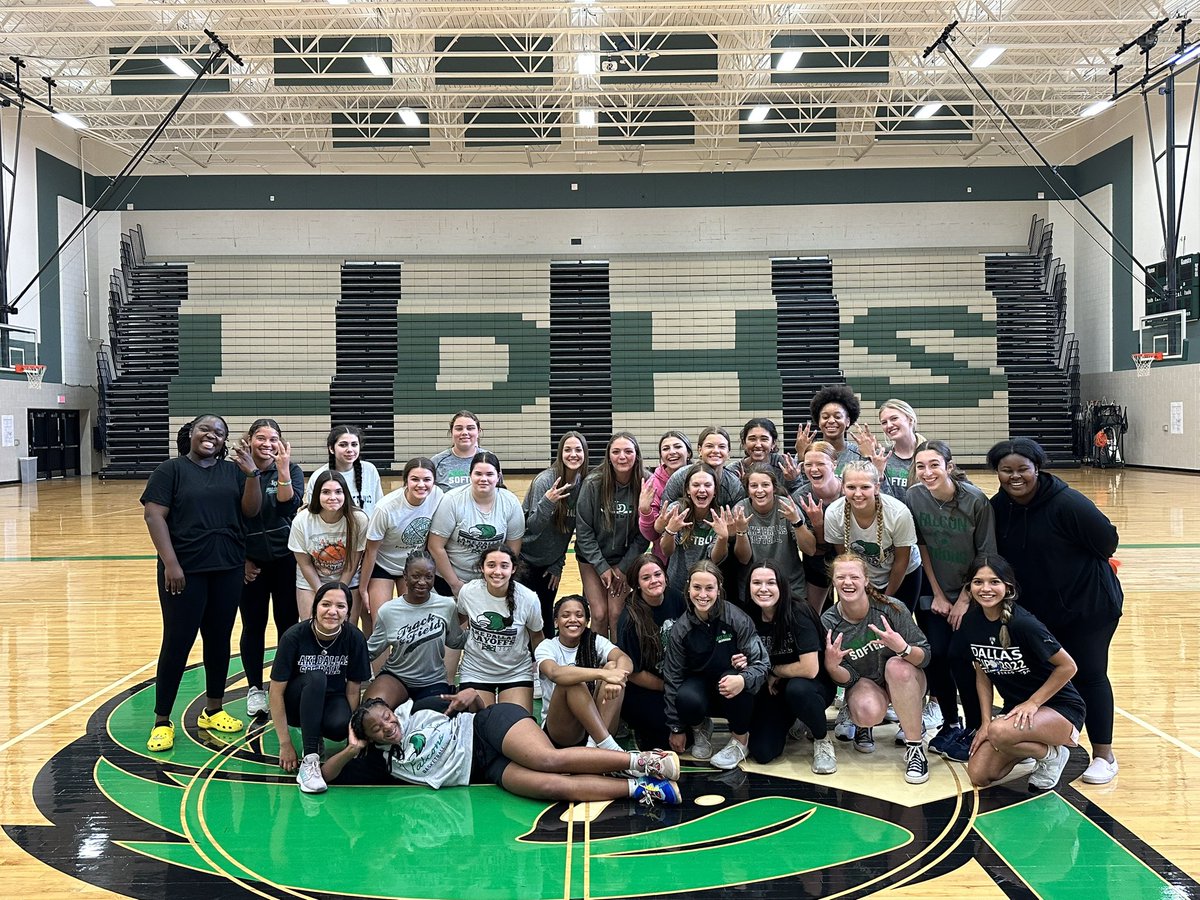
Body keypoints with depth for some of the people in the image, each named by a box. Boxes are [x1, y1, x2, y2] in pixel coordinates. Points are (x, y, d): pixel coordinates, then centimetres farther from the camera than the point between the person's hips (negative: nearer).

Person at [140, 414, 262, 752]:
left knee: (219, 639, 12)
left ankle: (214, 710, 26)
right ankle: (162, 721, 10)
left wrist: (252, 474, -14)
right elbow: (153, 515, -9)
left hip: (228, 570, 4)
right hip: (185, 571, -4)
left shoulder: (233, 471, 9)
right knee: (177, 642, -1)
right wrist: (170, 563, -17)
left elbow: (251, 510, 1)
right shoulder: (171, 470, -2)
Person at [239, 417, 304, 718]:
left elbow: (289, 504, -18)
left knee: (288, 624, 6)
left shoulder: (292, 470, -2)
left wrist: (283, 469, -27)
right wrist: (241, 559, -1)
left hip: (285, 559, 0)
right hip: (249, 563, 0)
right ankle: (255, 689, 20)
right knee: (253, 626, 8)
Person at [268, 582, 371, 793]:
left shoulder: (354, 638, -17)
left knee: (340, 726, -33)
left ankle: (313, 734, 4)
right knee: (316, 678, -34)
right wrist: (285, 744, -19)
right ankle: (309, 760, -33)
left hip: (331, 700, 2)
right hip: (296, 704, -1)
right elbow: (276, 691, -18)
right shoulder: (295, 636, -22)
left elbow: (353, 690, -8)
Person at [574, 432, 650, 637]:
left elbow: (644, 534, -6)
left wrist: (623, 567, -7)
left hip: (625, 560, 1)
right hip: (592, 559, -1)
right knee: (599, 615, -4)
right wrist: (602, 567, -11)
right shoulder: (593, 484, -17)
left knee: (616, 614, -4)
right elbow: (583, 530, -10)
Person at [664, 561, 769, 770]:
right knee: (686, 699, -33)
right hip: (701, 684, 1)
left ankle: (740, 739, -7)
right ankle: (700, 728, 6)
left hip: (731, 689, -1)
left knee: (737, 678, -35)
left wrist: (743, 679, -40)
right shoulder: (680, 629, -10)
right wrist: (676, 728, -2)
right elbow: (673, 677, -4)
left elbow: (760, 662, -16)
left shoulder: (737, 619, -16)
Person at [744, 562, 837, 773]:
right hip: (775, 690, 4)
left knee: (797, 689, -40)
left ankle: (823, 739, -9)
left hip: (815, 686, -4)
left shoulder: (798, 614, -22)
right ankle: (790, 723, 20)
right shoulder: (751, 619, -7)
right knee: (761, 753, -14)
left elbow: (810, 669, -27)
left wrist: (773, 671, -11)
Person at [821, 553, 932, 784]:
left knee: (896, 666, -35)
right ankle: (863, 725, 7)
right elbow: (846, 679, -9)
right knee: (868, 711, -34)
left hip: (904, 681, 0)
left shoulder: (891, 608, -20)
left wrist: (903, 648, -40)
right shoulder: (828, 623, -15)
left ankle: (915, 748, -23)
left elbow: (925, 657, -17)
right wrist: (831, 666, -32)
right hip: (864, 684, 0)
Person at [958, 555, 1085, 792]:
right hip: (1014, 708, 6)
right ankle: (1031, 747, 18)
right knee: (979, 776, -7)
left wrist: (1032, 703, -16)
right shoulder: (971, 622, -5)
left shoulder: (1023, 624, -24)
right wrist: (985, 722, 0)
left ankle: (1052, 754, -3)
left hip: (1060, 708, -6)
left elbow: (1067, 666, -16)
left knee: (1000, 732, -36)